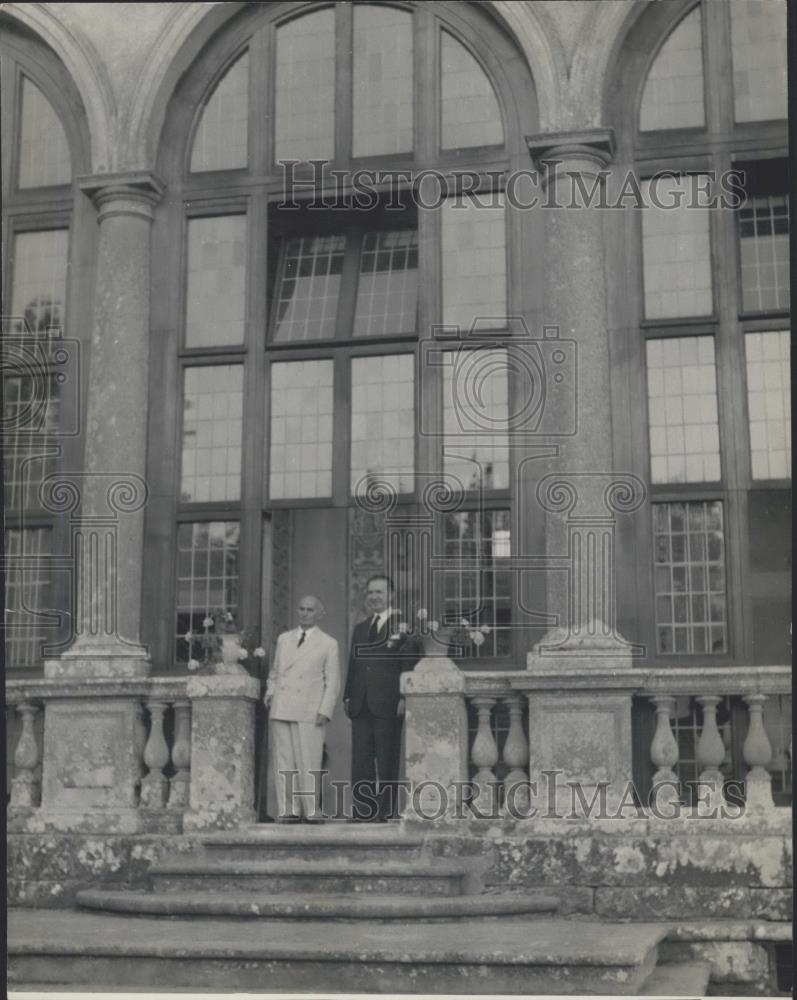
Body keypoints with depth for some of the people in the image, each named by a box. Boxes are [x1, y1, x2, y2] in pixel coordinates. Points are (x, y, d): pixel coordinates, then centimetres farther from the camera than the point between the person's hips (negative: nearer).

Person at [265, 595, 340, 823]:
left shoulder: (328, 644, 8)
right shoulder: (283, 639, 18)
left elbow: (332, 682, 4)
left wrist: (325, 711, -6)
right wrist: (270, 691, 6)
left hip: (309, 711, -3)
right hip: (281, 709, 3)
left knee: (309, 762, -7)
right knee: (284, 762, 0)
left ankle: (311, 810, 0)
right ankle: (288, 810, 3)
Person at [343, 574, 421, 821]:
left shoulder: (402, 626, -1)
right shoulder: (360, 629, 20)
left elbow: (409, 664, -7)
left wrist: (403, 697, -14)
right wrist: (348, 696, 10)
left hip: (387, 704, -6)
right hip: (361, 705, 6)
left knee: (386, 760, -2)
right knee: (360, 760, 5)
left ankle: (385, 811, 2)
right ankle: (361, 810, 8)